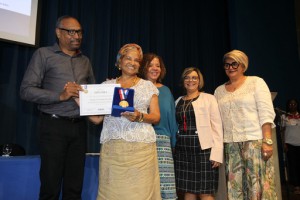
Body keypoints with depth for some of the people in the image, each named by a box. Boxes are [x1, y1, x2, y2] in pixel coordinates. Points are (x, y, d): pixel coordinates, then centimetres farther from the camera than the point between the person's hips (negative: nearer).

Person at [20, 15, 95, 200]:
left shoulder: (85, 61, 16)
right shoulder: (44, 54, 2)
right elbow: (26, 90, -7)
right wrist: (60, 96, -20)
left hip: (79, 126, 4)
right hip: (54, 125, -4)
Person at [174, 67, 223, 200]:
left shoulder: (209, 99, 1)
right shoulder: (178, 102, 13)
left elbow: (217, 127, -5)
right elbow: (175, 126, 14)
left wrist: (217, 153, -12)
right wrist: (173, 147, 6)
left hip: (204, 150, -4)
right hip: (182, 151, 4)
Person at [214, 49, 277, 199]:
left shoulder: (256, 82, 2)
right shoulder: (219, 90, 14)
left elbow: (266, 113, -6)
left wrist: (268, 140, -14)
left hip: (255, 141, -4)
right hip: (230, 144, 4)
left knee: (259, 186, -4)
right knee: (235, 188, 5)